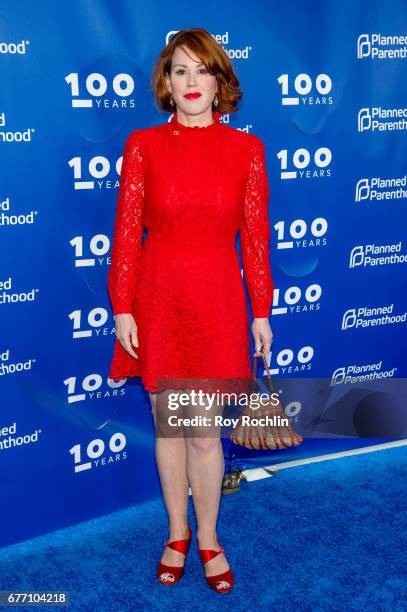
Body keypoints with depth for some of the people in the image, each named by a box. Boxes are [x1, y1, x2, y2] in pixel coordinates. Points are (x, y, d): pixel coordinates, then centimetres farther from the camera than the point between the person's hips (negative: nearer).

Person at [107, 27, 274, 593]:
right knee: (167, 425, 13)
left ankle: (208, 538, 29)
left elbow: (256, 235, 1)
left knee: (206, 433, 5)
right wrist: (122, 307, -4)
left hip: (218, 299, 0)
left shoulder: (246, 148, 0)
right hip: (158, 297, 1)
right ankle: (177, 534, 33)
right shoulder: (143, 145, -1)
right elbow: (126, 231, -1)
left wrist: (261, 312, 3)